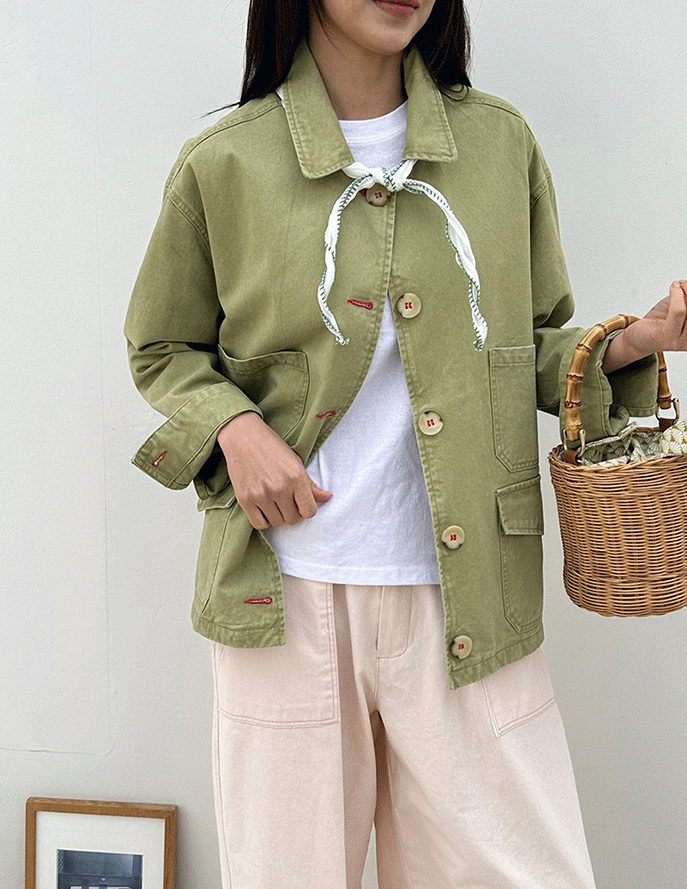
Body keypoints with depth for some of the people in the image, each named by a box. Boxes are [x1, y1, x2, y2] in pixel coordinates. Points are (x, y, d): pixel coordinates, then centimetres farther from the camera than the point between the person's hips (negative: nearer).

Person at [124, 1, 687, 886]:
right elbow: (162, 349, 11)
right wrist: (232, 426, -8)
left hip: (467, 597, 2)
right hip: (287, 594, -1)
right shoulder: (221, 166, 0)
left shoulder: (502, 142, 6)